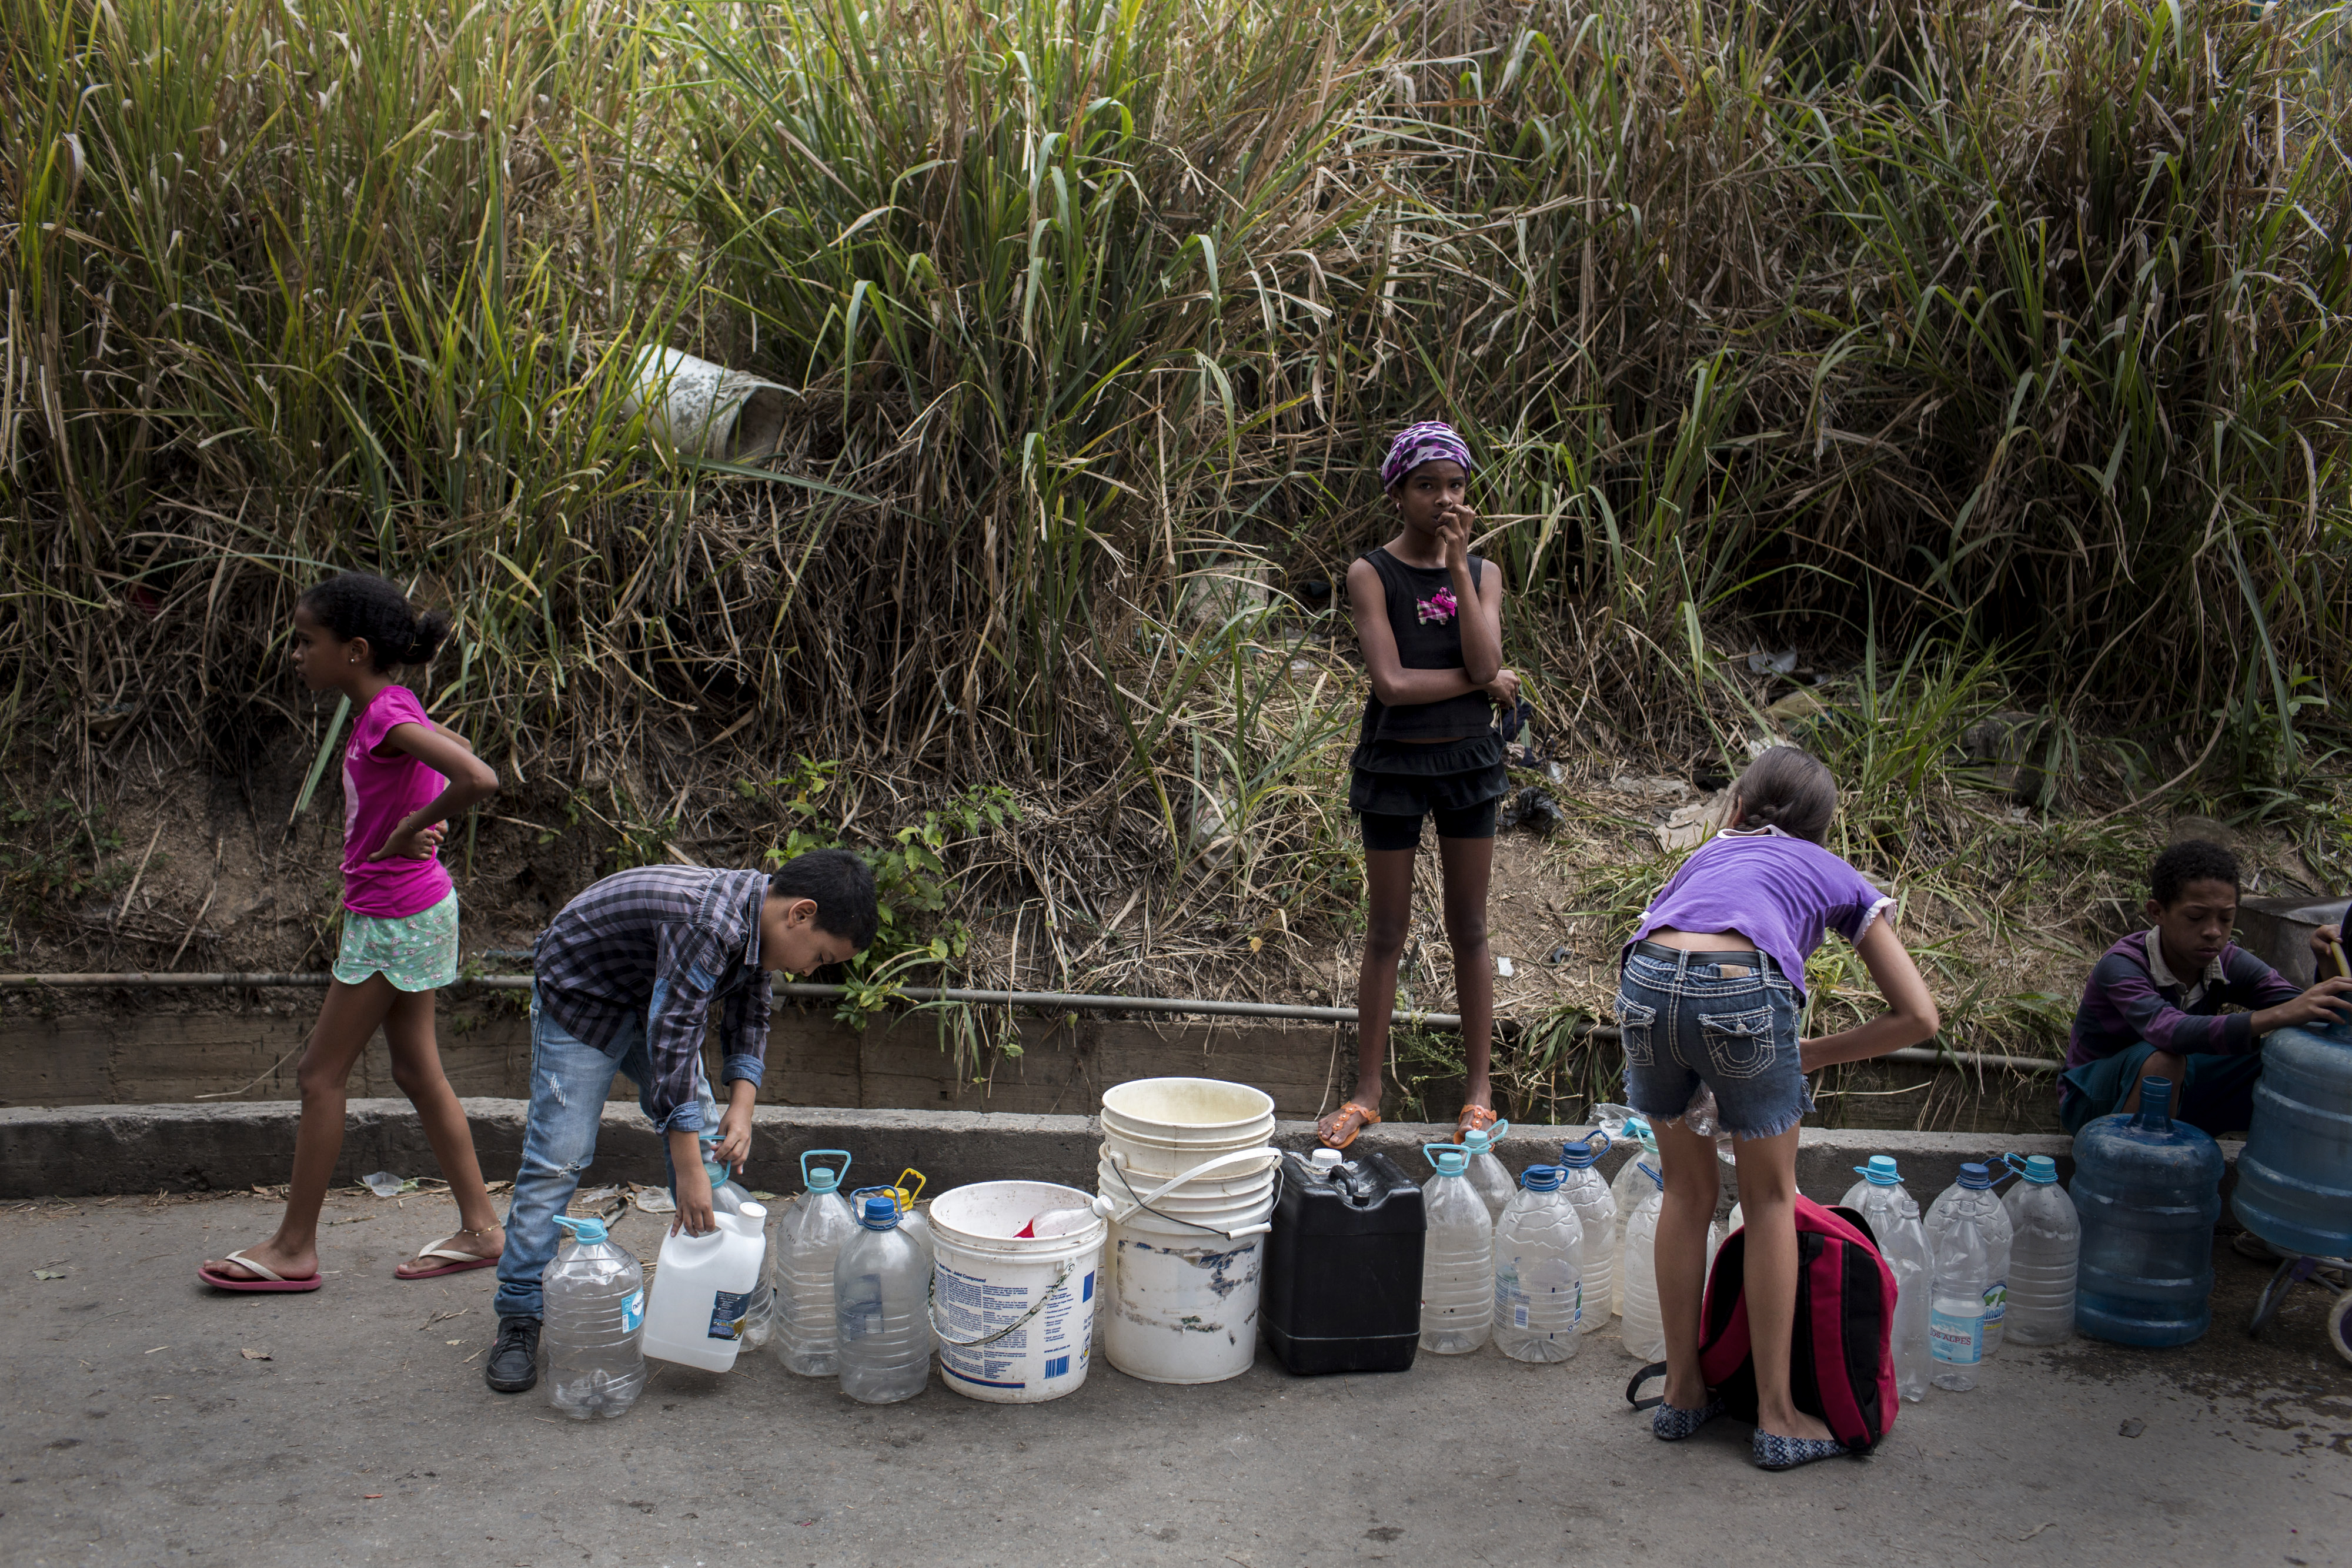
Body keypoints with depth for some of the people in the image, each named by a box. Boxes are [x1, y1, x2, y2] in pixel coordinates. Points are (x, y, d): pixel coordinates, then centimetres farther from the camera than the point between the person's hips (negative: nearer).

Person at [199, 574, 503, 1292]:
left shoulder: (387, 720, -21)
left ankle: (294, 1248, 11)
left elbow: (481, 779, -34)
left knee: (320, 1075, 1)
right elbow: (454, 757, 21)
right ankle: (480, 1228, 18)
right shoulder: (389, 708, 6)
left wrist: (409, 832, -21)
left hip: (394, 921, -10)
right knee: (418, 1072, 14)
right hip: (407, 913, 10)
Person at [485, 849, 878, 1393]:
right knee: (557, 1158, -11)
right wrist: (687, 1170, -36)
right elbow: (672, 1042, -38)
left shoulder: (760, 917, -11)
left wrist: (741, 1106, -12)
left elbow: (748, 1012, 2)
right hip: (580, 995, -9)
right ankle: (519, 1317, -2)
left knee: (710, 1141, 5)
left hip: (655, 996, 9)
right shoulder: (709, 925, -39)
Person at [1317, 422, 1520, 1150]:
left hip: (1469, 759, 3)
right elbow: (1392, 682, -18)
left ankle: (1479, 1092, 17)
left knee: (1469, 929, 8)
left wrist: (1457, 564, -16)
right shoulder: (1371, 573, -8)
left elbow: (1483, 661, -15)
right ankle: (1367, 1091, 17)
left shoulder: (1481, 573, 3)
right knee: (1386, 932, 6)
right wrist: (1484, 682, -11)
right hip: (1394, 762, -2)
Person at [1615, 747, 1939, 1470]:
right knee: (1770, 1199, 18)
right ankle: (1777, 1417, 24)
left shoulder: (1707, 854, 38)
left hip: (1646, 981, 3)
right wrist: (1811, 1054, 28)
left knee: (1687, 1190, 24)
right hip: (1743, 993, -3)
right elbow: (1918, 1016, 25)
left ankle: (1683, 1393, 33)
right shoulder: (1837, 877, 30)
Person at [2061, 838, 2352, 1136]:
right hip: (2094, 1101, -6)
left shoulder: (2228, 964, -10)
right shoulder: (2120, 967, -28)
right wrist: (2278, 1016, -58)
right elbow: (2167, 1031, -49)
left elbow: (2318, 1018, -17)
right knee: (2162, 1060, -37)